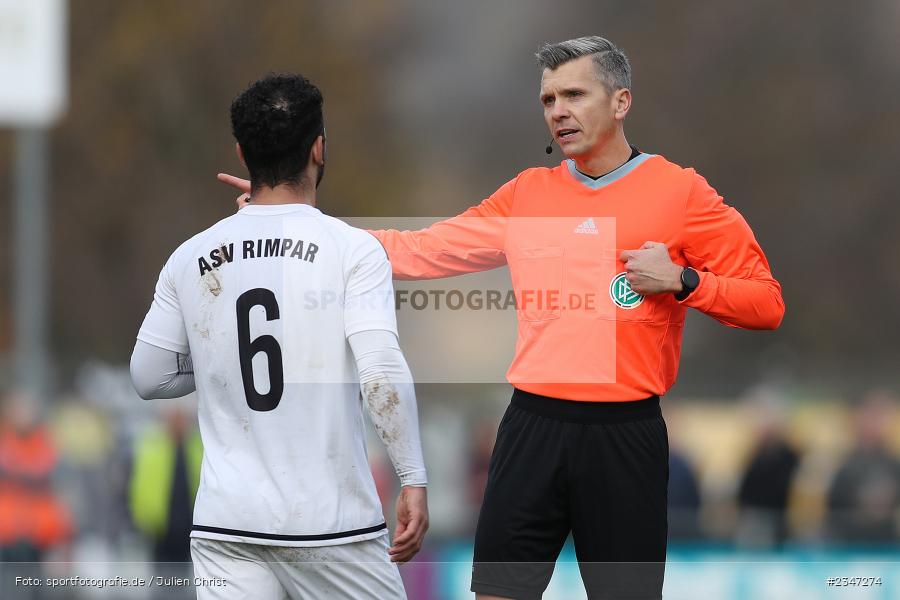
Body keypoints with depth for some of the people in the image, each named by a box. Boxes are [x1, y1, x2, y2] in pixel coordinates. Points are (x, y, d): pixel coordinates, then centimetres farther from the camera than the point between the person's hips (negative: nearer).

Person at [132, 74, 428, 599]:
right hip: (332, 519, -3)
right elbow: (382, 370, -17)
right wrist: (414, 479, -13)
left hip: (227, 518, 3)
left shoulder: (191, 258, 6)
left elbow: (149, 377, 13)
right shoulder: (352, 248, -6)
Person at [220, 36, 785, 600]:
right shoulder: (526, 194, 11)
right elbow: (419, 251, 14)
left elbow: (766, 303, 0)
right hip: (534, 425, 4)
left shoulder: (679, 191, -1)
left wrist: (681, 280, -15)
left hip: (624, 434, -3)